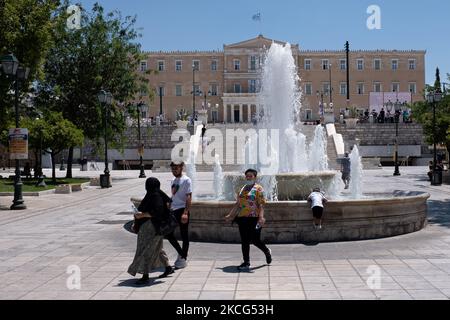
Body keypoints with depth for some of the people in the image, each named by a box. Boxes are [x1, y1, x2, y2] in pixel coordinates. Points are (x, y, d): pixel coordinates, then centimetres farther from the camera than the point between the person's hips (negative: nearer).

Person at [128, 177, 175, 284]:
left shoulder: (156, 196, -19)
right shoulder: (151, 195, 11)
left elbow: (157, 212, -27)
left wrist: (142, 215, -23)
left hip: (152, 228, -11)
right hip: (148, 227, 11)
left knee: (146, 250, -6)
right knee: (156, 248, 20)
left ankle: (145, 276, -1)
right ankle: (168, 268, 30)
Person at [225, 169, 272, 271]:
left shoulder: (258, 189, -4)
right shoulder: (242, 189, 16)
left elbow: (261, 205, -13)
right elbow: (237, 204, 21)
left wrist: (261, 217, -25)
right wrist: (230, 215, 19)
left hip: (254, 219, -6)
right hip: (242, 218, 6)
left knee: (255, 240, -2)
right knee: (244, 241, 5)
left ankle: (267, 252, 27)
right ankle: (246, 263, 13)